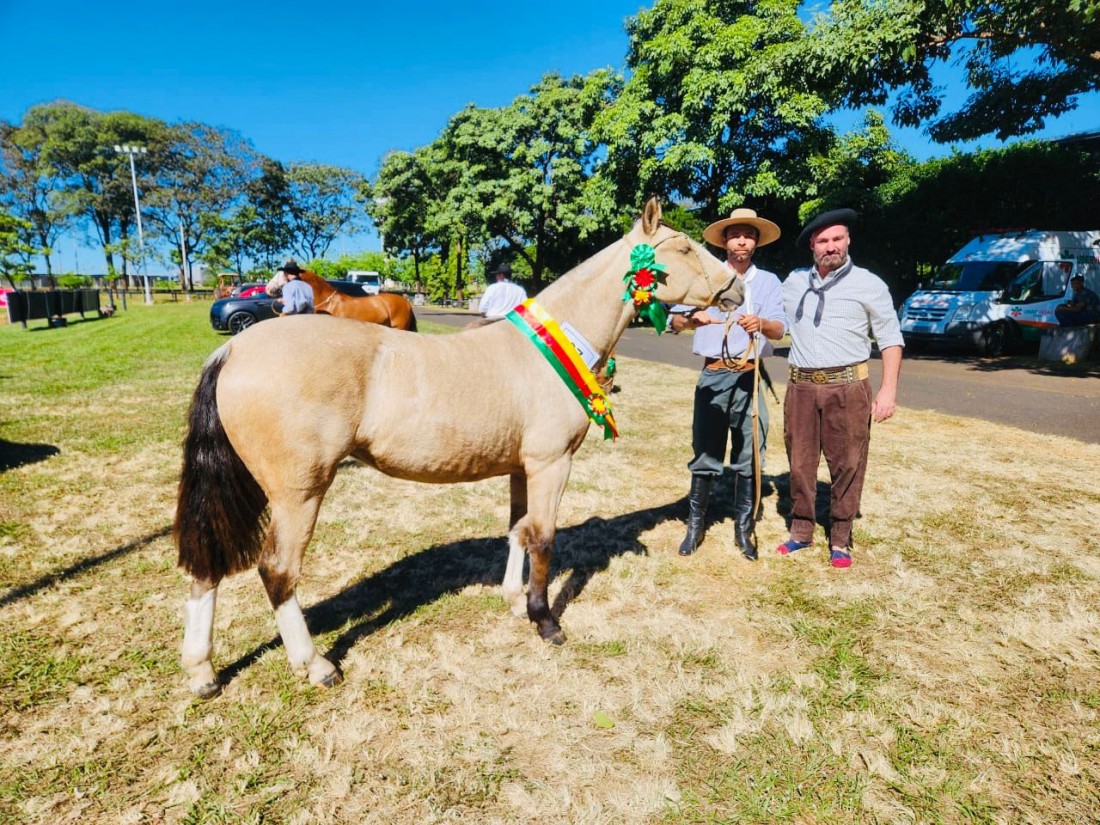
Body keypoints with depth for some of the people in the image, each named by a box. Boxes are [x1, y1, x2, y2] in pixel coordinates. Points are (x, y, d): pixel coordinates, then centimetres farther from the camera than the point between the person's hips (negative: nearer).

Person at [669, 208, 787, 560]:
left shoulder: (769, 281, 10)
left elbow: (780, 329, -4)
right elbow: (674, 320, -3)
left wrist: (761, 323, -26)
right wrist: (691, 319, -26)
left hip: (750, 377, 1)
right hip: (713, 375, -1)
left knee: (749, 456, 5)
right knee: (705, 453, 2)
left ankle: (744, 529, 17)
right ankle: (695, 525, 13)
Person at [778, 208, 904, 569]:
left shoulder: (868, 284, 1)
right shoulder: (793, 282, 11)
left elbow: (890, 338, 1)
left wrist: (888, 389, -6)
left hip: (847, 387, -3)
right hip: (800, 386, 3)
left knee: (847, 465, 1)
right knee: (800, 462, 9)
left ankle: (840, 541, 15)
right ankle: (801, 531, 22)